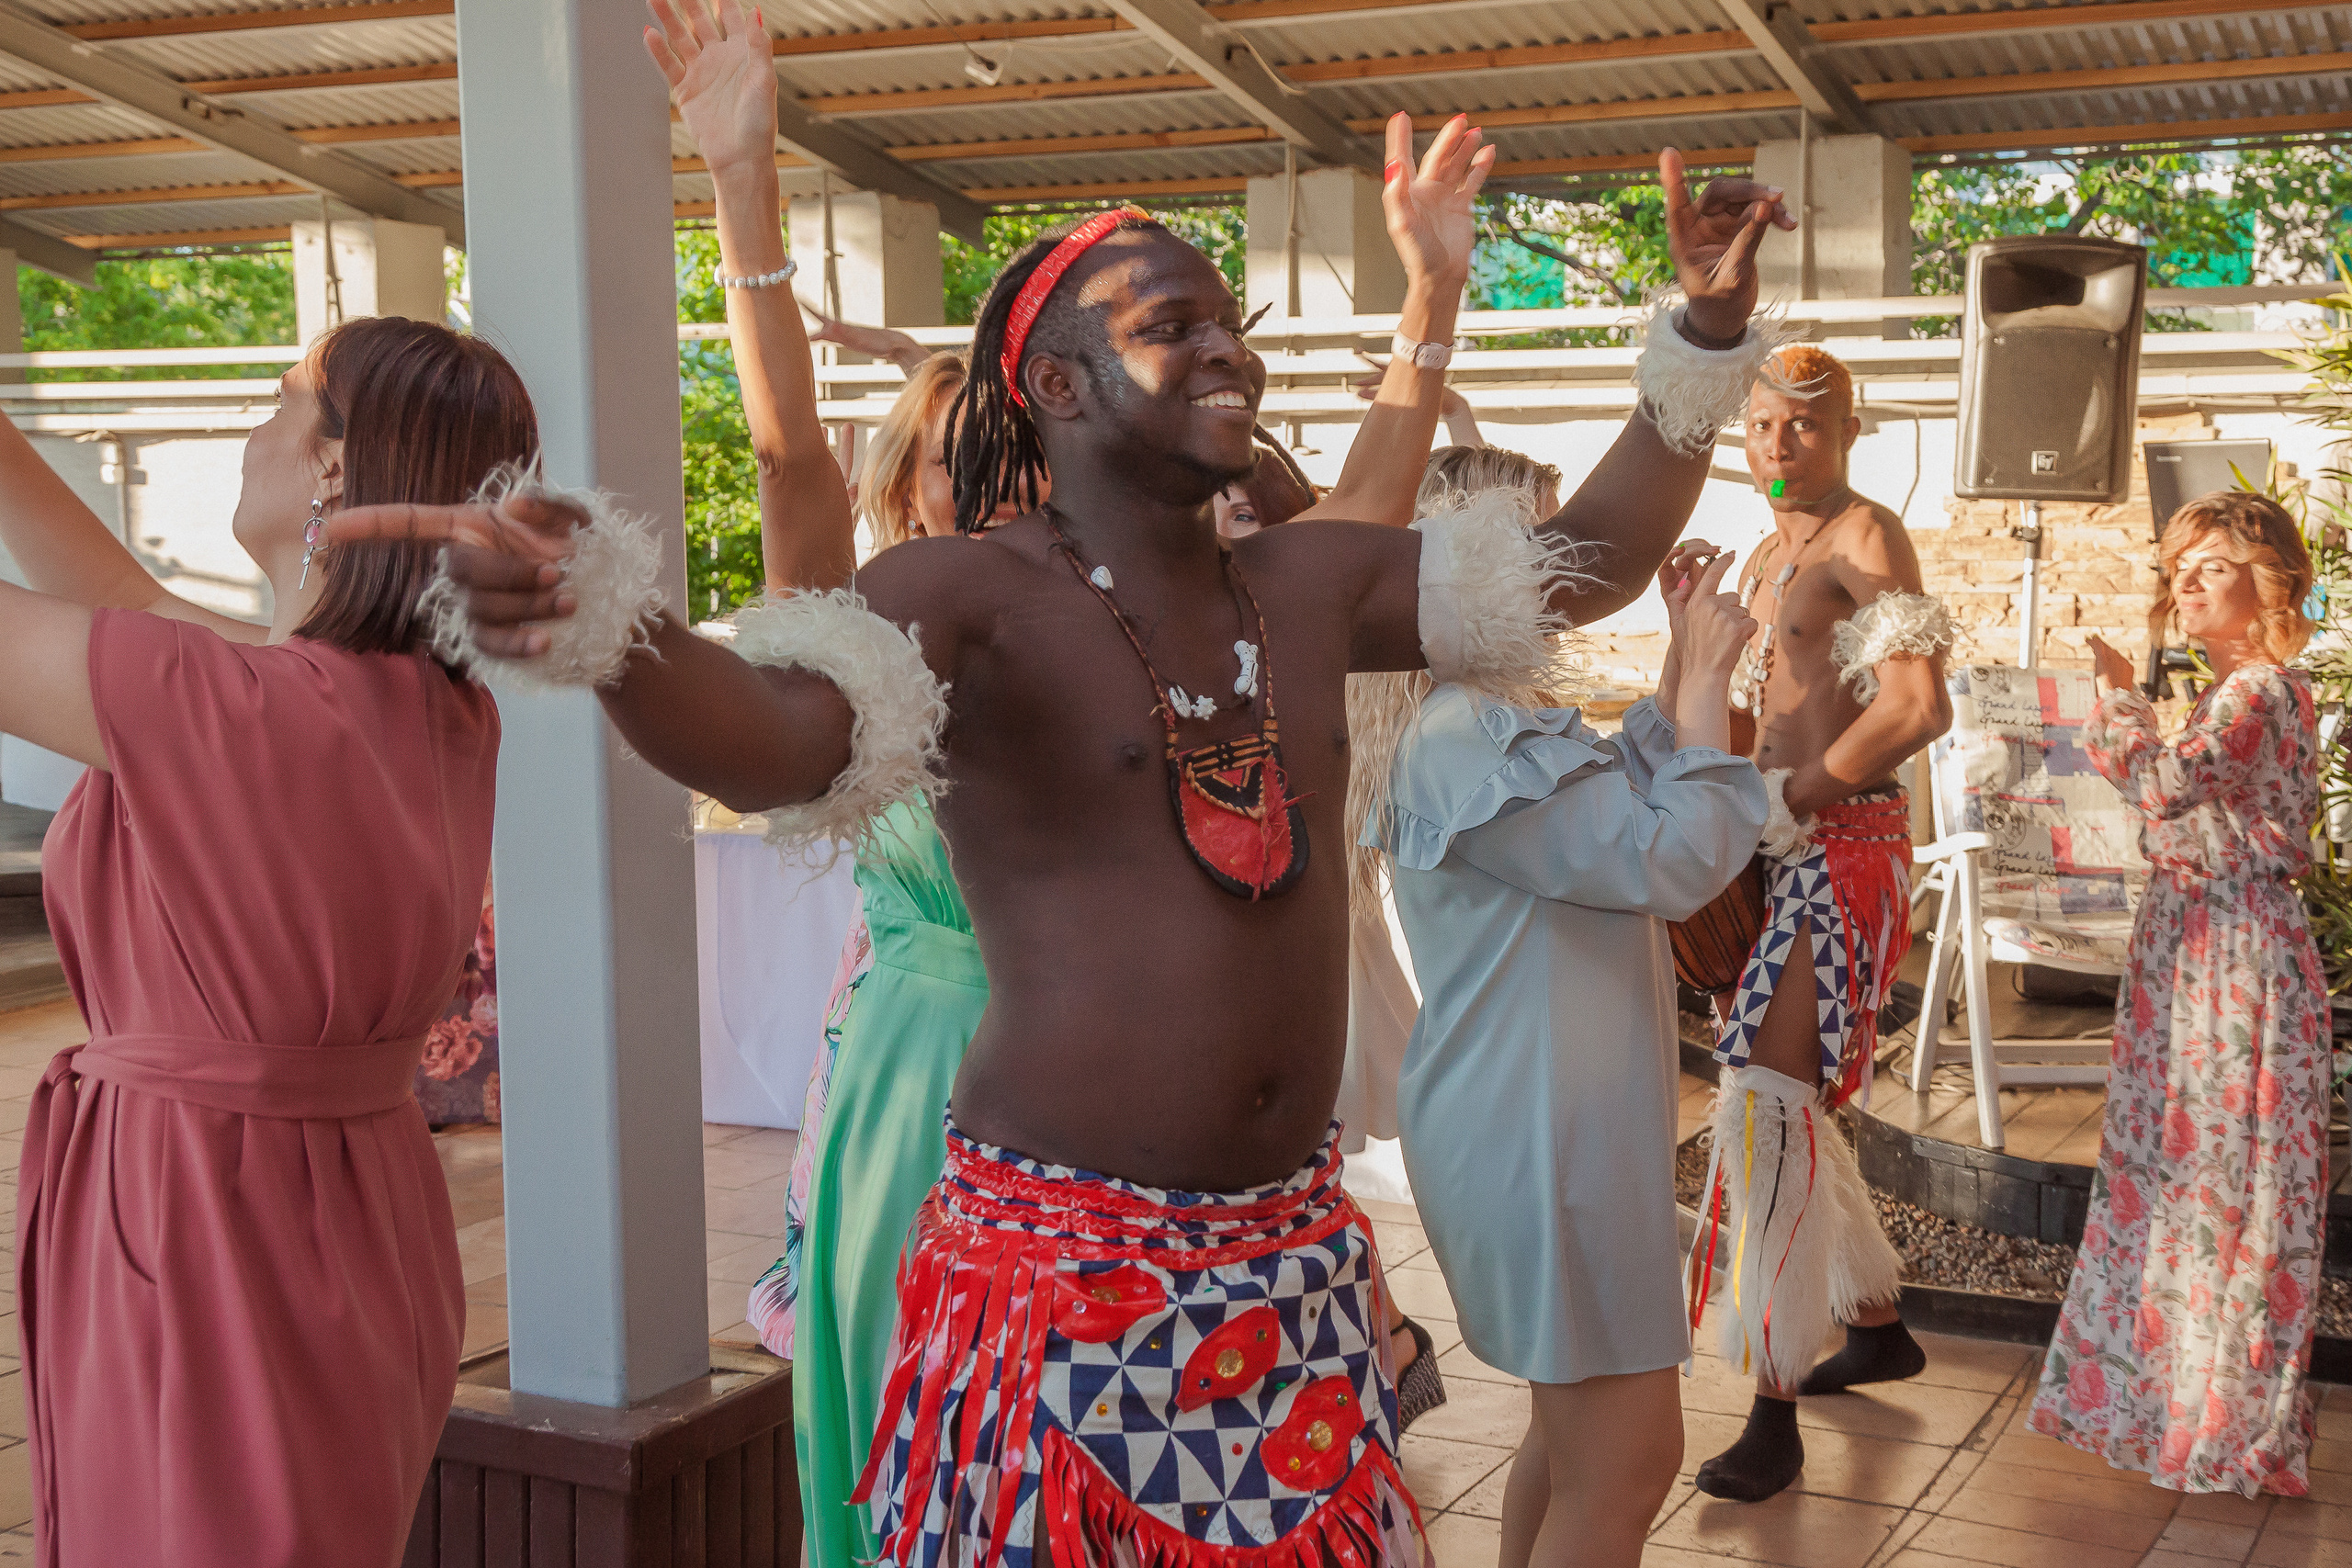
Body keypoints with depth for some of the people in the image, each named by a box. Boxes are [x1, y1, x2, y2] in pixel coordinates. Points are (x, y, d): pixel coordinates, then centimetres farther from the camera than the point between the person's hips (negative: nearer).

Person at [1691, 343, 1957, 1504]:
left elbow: (1919, 709, -22)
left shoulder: (1867, 536, -9)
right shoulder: (1767, 558, 19)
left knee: (1767, 1100, -16)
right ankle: (1876, 1328, 34)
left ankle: (1775, 1410, -12)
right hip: (1784, 852, 10)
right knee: (1791, 1102, 16)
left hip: (1845, 846, -10)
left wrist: (1792, 800, -19)